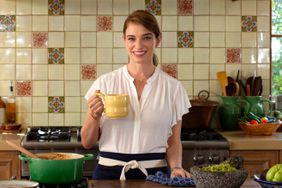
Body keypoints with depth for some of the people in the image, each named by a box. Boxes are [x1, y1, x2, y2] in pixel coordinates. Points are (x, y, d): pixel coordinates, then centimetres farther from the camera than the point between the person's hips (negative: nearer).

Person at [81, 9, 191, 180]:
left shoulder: (173, 87, 1)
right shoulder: (105, 83, 0)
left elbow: (173, 142, 9)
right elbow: (87, 143, 6)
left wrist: (176, 167, -9)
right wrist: (94, 116, -12)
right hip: (109, 172, 0)